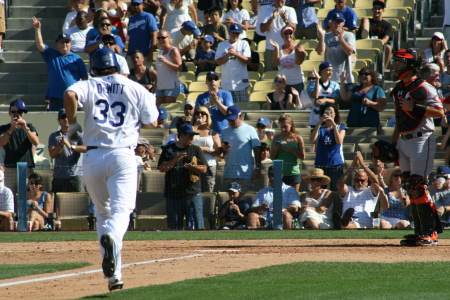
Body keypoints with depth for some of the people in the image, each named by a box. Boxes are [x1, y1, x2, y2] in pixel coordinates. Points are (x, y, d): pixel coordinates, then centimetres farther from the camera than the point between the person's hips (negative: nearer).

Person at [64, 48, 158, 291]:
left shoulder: (88, 86, 6)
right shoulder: (136, 89, 9)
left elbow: (70, 95, -16)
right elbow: (151, 123, 9)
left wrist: (72, 123, -2)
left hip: (93, 157, 1)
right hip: (122, 155, -1)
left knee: (102, 213, 15)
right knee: (121, 209, -10)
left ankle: (113, 275, 11)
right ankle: (111, 237, -47)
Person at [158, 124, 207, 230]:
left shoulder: (196, 150, 10)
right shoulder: (168, 150, 8)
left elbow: (204, 169, 7)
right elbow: (162, 168, -1)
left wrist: (192, 167, -13)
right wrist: (176, 159, -13)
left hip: (193, 194, 0)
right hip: (173, 196, 0)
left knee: (197, 225, -5)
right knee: (174, 226, 2)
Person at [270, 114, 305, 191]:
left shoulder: (297, 138, 3)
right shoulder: (277, 138, 7)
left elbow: (302, 156, -3)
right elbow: (272, 157, 8)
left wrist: (291, 150, -16)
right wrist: (276, 149, -11)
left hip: (293, 172, -1)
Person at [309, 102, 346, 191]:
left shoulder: (340, 128, 7)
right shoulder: (320, 128, 10)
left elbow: (339, 141, -12)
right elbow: (312, 139, -10)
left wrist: (334, 124, -18)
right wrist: (319, 123, -17)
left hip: (336, 164, -1)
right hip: (321, 164, 1)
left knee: (336, 190, -2)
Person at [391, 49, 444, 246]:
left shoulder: (423, 88, -8)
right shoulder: (397, 90, 16)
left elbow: (439, 112, -16)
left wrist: (414, 107, -21)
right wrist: (392, 144, 17)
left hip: (422, 140, -8)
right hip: (404, 142, 8)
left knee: (418, 187, -14)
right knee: (410, 188, 6)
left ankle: (431, 233, -10)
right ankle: (420, 232, 11)